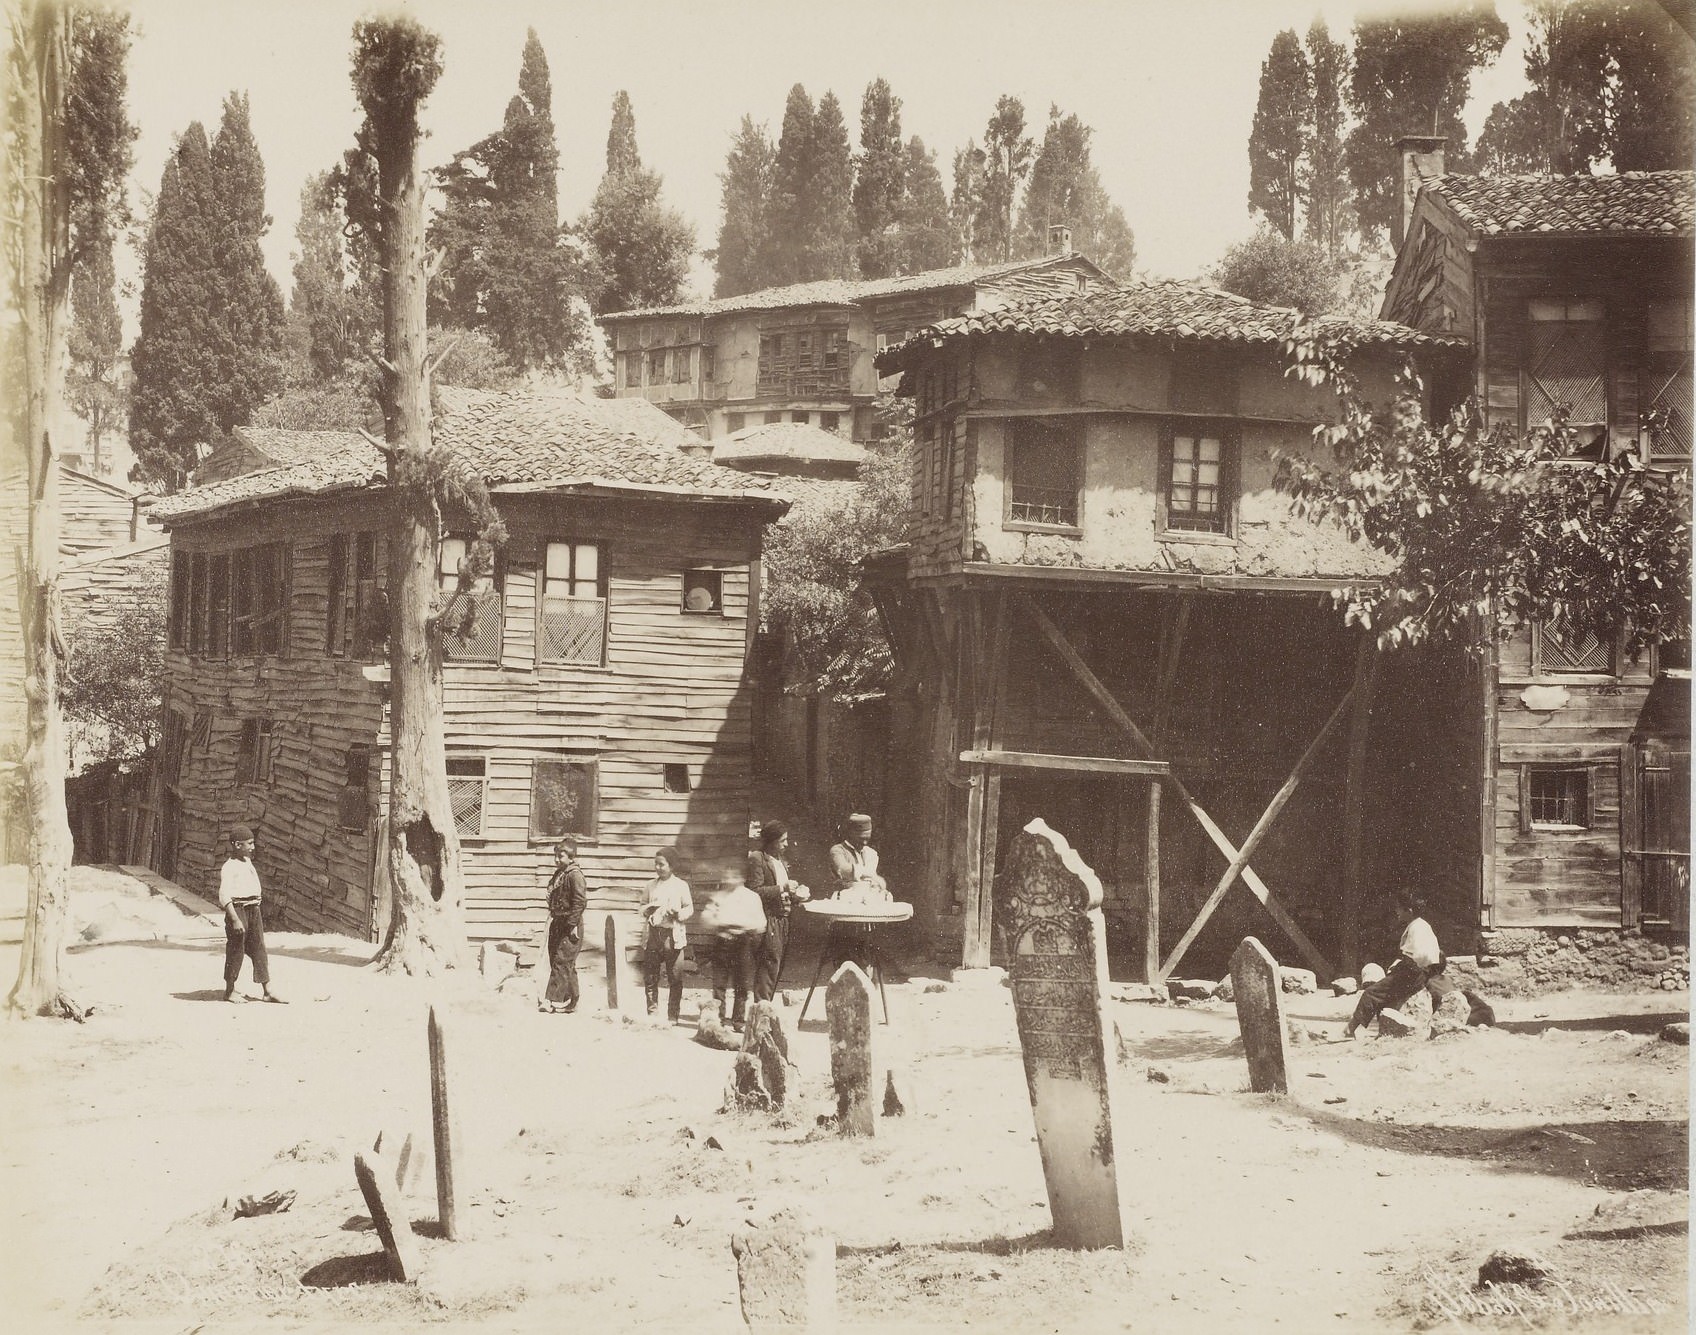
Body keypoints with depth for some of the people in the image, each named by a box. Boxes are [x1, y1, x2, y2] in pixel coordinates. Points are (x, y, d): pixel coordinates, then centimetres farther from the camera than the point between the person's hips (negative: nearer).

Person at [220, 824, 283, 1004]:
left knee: (259, 948, 6)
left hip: (254, 909, 8)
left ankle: (267, 990, 6)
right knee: (235, 950, 1)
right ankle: (229, 991, 13)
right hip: (238, 909, -8)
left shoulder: (247, 862, 13)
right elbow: (224, 895, -21)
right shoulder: (230, 867, -15)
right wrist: (235, 919, -26)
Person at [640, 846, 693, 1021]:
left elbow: (689, 909, 3)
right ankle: (651, 1013, 12)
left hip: (673, 934, -3)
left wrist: (678, 914, -16)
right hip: (653, 933, 3)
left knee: (675, 977, -1)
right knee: (649, 976, 2)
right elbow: (643, 905, 17)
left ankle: (672, 1015, 6)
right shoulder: (651, 885, 12)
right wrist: (647, 910, -5)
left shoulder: (681, 885, 1)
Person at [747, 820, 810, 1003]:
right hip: (768, 921, -9)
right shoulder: (757, 859, -8)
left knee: (777, 967, 7)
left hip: (782, 919, 9)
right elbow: (754, 891, -16)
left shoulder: (781, 861, 21)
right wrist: (782, 888, -18)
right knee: (769, 965, -13)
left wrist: (796, 894, 11)